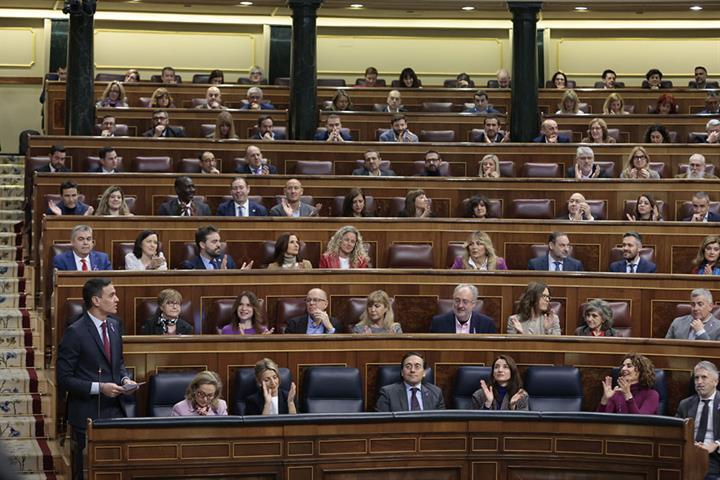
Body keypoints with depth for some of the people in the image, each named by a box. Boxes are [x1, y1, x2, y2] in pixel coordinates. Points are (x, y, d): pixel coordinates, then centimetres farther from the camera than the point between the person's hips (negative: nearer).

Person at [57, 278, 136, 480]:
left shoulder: (113, 326, 8)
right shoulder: (75, 333, -14)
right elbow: (64, 379, -13)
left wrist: (125, 379, 1)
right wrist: (99, 387, -19)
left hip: (115, 410, 6)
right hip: (87, 414, -6)